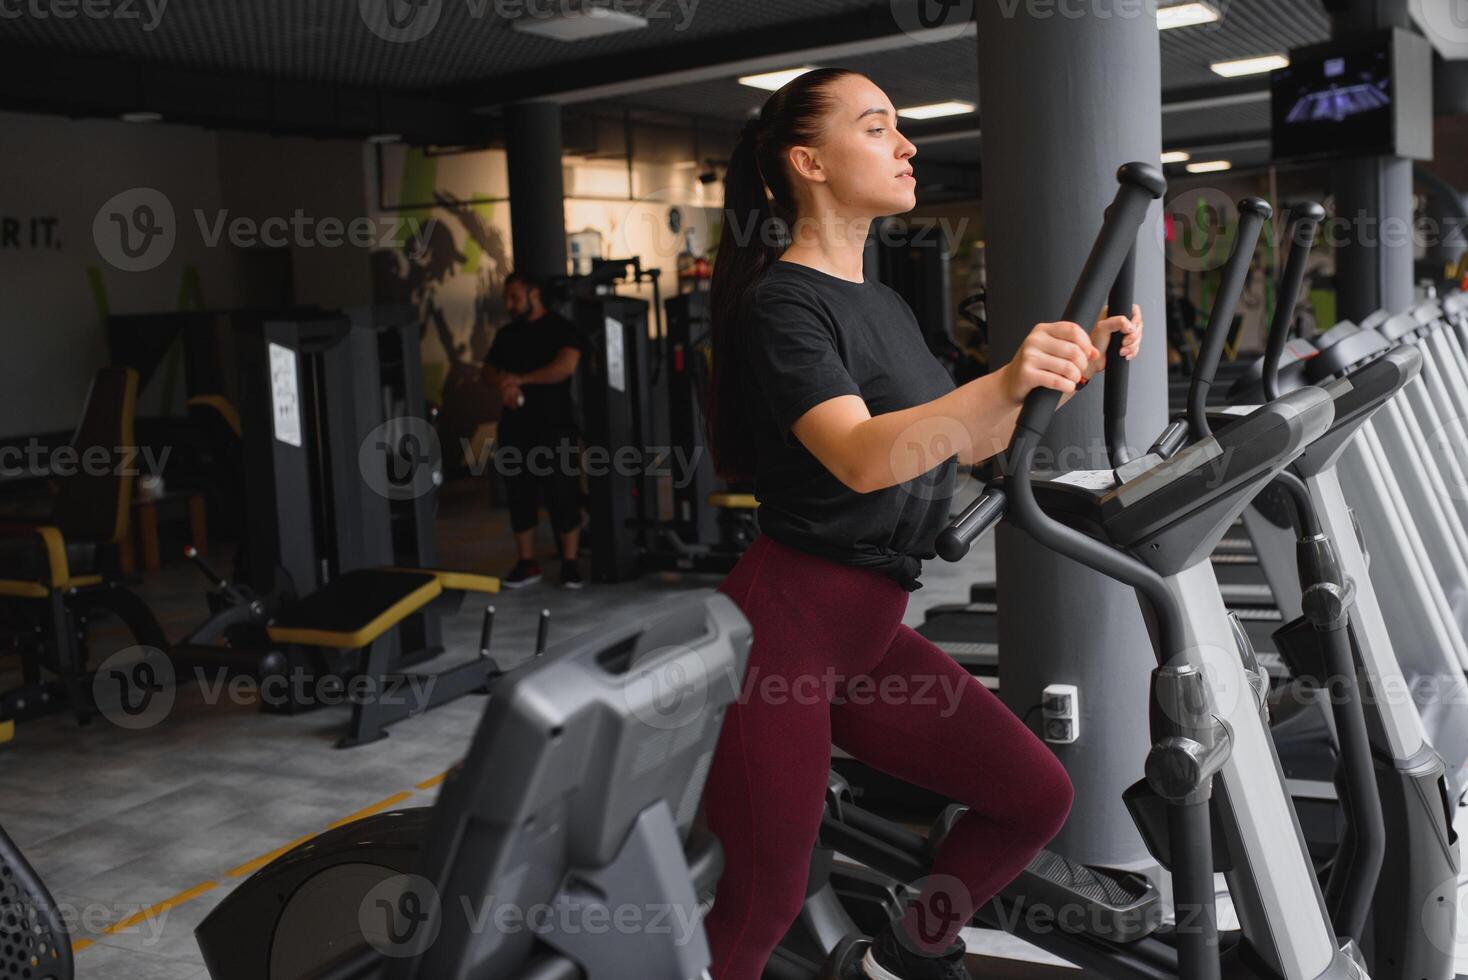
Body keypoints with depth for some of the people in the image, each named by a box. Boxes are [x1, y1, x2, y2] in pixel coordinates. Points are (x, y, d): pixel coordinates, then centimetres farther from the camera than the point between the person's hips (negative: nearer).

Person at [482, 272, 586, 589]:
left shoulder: (560, 328, -3)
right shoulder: (506, 334, 15)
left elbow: (566, 366, -17)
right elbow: (489, 368, 14)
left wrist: (521, 379, -16)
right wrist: (503, 383, -10)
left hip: (555, 428, -5)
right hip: (514, 428, 6)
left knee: (563, 497, -4)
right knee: (519, 497, 7)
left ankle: (569, 563, 4)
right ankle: (527, 563, 14)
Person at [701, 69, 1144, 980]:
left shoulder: (884, 304, 14)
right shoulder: (783, 301, -14)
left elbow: (967, 445, 18)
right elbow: (862, 458, -30)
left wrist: (1076, 369, 6)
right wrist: (1001, 384, -44)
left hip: (868, 629, 9)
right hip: (782, 629, -8)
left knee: (1036, 797, 7)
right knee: (764, 904, 0)